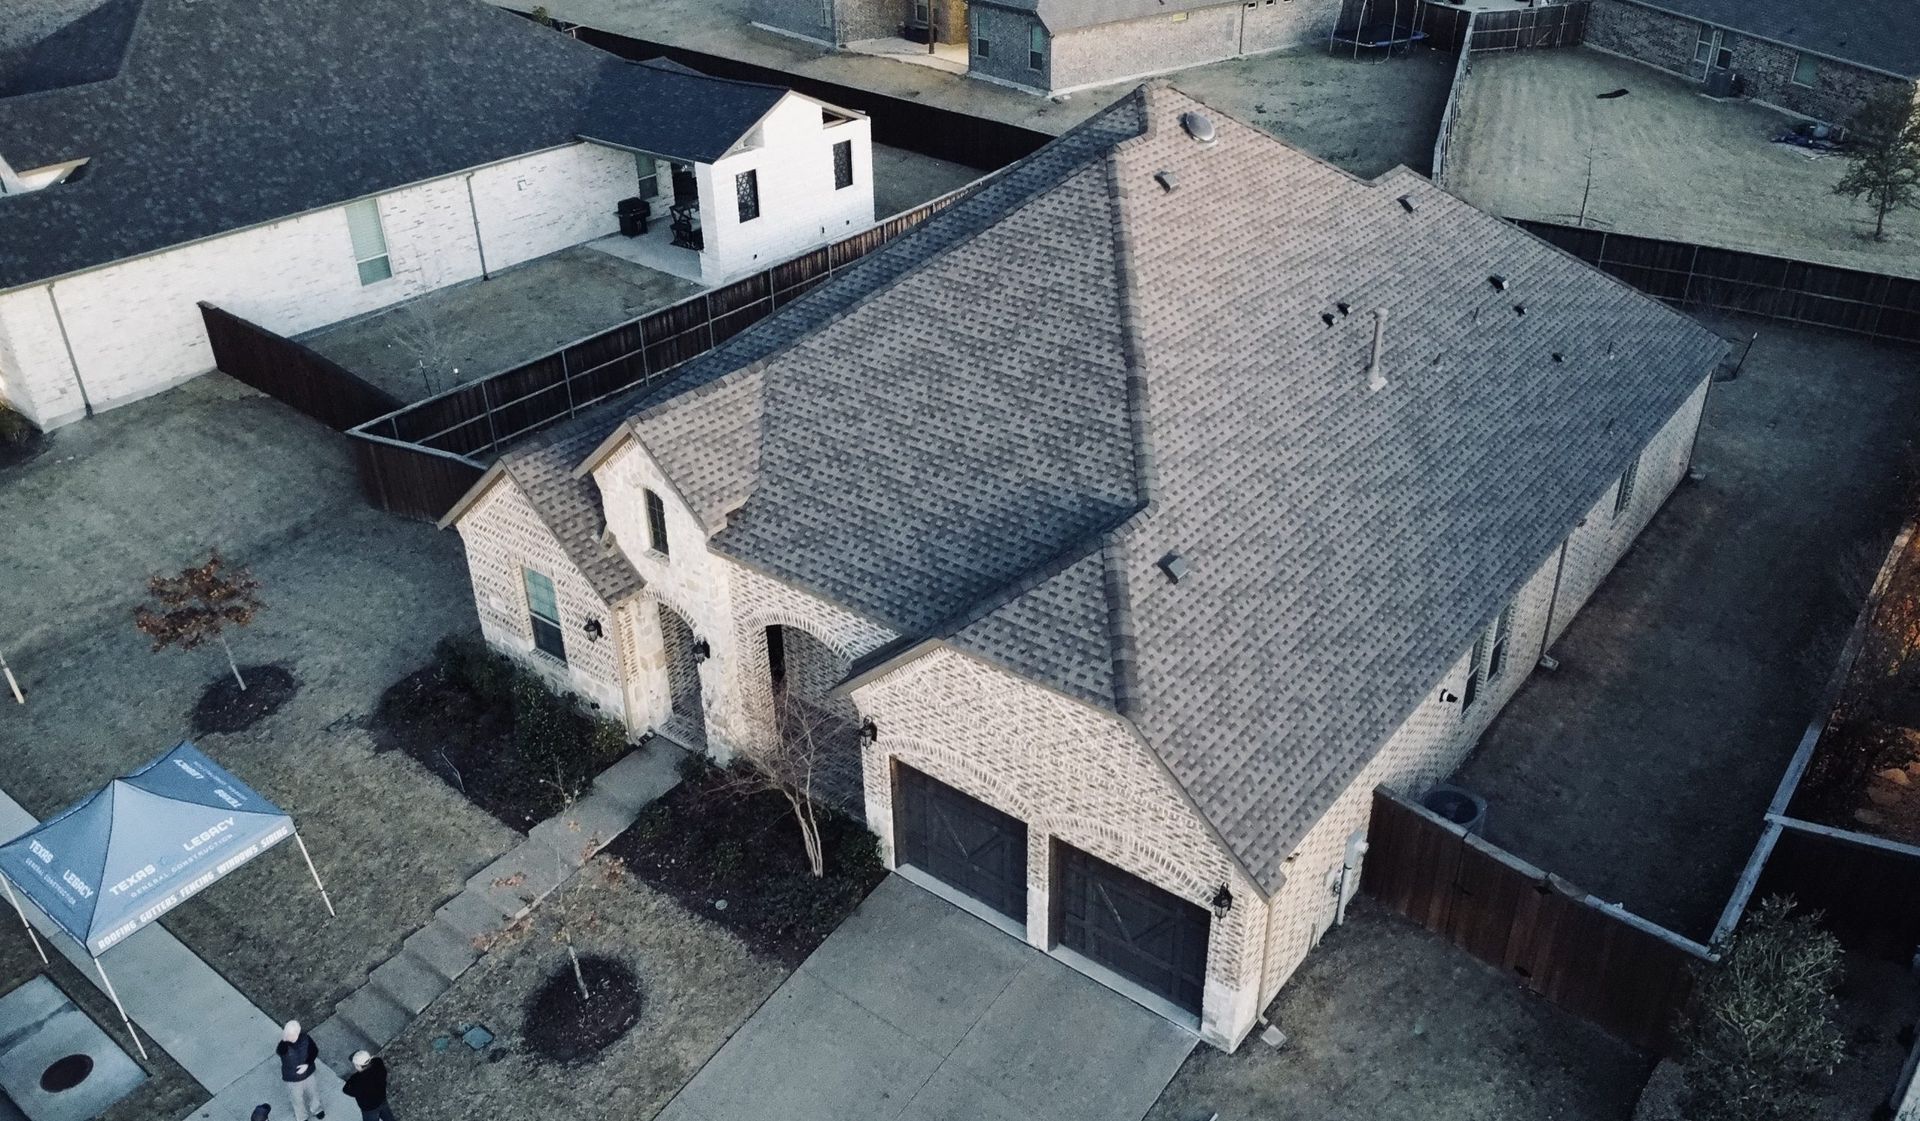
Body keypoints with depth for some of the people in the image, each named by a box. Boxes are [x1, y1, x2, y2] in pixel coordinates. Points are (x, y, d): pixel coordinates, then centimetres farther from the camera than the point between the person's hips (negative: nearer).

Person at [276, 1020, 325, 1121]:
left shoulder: (305, 1038, -22)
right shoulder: (283, 1045, -31)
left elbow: (314, 1050, -8)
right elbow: (280, 1051, -54)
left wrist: (307, 1064, -21)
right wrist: (283, 1040, -69)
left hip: (308, 1074, 2)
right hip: (292, 1079, -2)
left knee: (313, 1093, 27)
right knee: (298, 1100, 22)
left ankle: (317, 1110, 58)